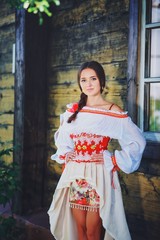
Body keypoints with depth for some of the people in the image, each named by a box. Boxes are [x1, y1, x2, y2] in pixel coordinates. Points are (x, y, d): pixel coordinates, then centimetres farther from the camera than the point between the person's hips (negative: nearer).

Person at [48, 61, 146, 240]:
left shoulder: (114, 112, -5)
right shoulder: (72, 110, 8)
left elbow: (137, 142, -7)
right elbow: (61, 138, 24)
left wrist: (114, 162, -9)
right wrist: (64, 156, 9)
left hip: (99, 174, -4)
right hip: (74, 174, 4)